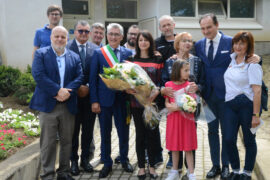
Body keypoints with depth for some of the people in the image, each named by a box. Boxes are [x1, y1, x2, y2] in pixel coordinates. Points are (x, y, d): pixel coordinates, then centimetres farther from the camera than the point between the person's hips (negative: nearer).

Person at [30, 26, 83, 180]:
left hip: (68, 106, 3)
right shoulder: (41, 54, 3)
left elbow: (80, 77, 2)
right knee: (48, 142, 1)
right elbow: (38, 75, -11)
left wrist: (67, 92, -15)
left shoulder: (74, 57, 12)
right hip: (47, 104, -3)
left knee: (67, 141, 10)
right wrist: (58, 91, -17)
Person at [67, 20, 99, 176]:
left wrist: (88, 87, -9)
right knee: (73, 130, 8)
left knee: (88, 130, 10)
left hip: (90, 95, 2)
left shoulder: (96, 49, 4)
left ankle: (85, 159, 24)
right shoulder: (67, 48, -4)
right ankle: (73, 160, 22)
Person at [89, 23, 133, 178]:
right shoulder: (98, 53, 0)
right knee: (105, 133, 10)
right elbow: (93, 78, -1)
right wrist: (94, 101, -6)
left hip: (122, 98, 1)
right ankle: (107, 163, 25)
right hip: (104, 99, -1)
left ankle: (124, 160, 31)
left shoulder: (128, 53, 3)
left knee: (124, 131, 11)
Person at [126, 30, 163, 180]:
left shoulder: (157, 60, 6)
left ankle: (152, 166, 17)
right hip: (136, 102, 0)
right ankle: (141, 166, 17)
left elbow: (161, 80, 2)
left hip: (153, 101, 0)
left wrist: (156, 93, -16)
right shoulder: (131, 59, 8)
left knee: (152, 133, 3)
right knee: (140, 134, 6)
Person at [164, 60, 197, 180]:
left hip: (187, 118, -1)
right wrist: (170, 106, -17)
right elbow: (167, 102, 5)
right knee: (174, 147, 12)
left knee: (188, 148, 2)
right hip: (173, 119, 1)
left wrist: (176, 107, -19)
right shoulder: (168, 85, 1)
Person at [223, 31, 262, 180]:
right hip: (230, 105, 5)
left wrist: (256, 115, -17)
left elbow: (257, 91, -12)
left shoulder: (253, 64, -7)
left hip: (247, 105, -5)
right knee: (229, 139, -1)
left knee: (249, 141, 7)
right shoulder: (231, 60, 11)